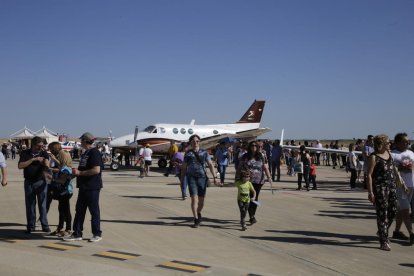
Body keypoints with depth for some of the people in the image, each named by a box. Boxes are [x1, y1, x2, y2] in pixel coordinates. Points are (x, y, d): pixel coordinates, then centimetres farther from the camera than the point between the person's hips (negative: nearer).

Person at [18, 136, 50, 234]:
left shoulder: (44, 153, 1)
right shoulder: (25, 153, 1)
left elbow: (46, 163, -17)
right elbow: (20, 166, -11)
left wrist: (46, 166, -40)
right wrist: (33, 159, -18)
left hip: (41, 182, -1)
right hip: (29, 182, 1)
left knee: (43, 204, 1)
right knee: (30, 205, 6)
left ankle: (45, 225, 8)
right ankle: (31, 226, 15)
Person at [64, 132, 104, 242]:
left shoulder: (94, 153, -15)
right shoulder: (85, 153, 16)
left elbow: (96, 170, -24)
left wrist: (79, 173, -18)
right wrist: (76, 172, 9)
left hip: (92, 187, -10)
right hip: (84, 187, 10)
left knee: (94, 210, 0)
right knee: (79, 210, 11)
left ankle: (97, 234, 11)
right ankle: (77, 234, 17)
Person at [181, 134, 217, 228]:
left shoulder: (204, 153, 8)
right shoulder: (187, 154, 8)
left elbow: (210, 165, 5)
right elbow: (184, 168, 13)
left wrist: (214, 177, -4)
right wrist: (182, 180, 12)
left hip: (202, 178, 1)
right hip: (191, 177, -1)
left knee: (201, 199, 8)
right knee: (194, 198, -11)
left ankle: (199, 214, 36)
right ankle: (196, 220, -6)